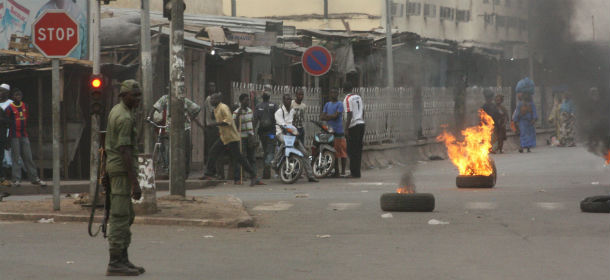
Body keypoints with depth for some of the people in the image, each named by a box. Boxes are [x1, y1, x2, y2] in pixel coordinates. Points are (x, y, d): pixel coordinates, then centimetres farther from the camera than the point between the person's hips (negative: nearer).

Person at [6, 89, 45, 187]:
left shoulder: (25, 106, 10)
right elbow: (7, 122, -4)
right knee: (16, 158, -4)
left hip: (24, 136, 5)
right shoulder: (9, 108, -5)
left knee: (28, 157, 5)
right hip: (14, 136, -5)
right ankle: (16, 180, -2)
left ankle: (34, 178, 7)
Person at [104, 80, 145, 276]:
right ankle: (115, 263, -9)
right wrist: (135, 182, -24)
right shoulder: (125, 118, -19)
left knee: (127, 216, 14)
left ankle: (123, 259, 18)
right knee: (120, 217, -9)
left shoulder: (116, 110, 13)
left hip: (114, 164, 11)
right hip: (122, 169, -11)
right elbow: (125, 151, -23)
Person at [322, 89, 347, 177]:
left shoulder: (339, 104, -1)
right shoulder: (327, 104, 17)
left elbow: (336, 116, -11)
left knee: (342, 151, -6)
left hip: (339, 131, -6)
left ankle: (343, 171, -4)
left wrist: (327, 116, 0)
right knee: (334, 152, 8)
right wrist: (331, 116, -8)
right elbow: (322, 117, 9)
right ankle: (336, 171, 13)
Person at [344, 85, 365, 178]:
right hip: (361, 124, 7)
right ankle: (357, 172, 13)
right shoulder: (358, 97, 13)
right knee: (358, 150, 11)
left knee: (352, 151, -3)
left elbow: (350, 114, -16)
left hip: (353, 126, -7)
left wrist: (346, 129, -14)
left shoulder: (347, 99, -10)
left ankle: (354, 172, -4)